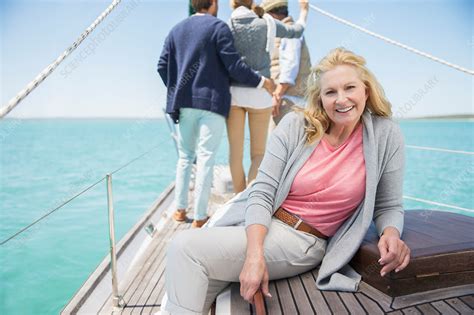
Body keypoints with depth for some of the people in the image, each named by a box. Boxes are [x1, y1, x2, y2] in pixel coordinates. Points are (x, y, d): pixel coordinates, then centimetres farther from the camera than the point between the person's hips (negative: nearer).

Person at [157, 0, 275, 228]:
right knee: (206, 158, -2)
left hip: (184, 103, 5)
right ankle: (200, 217, 3)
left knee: (185, 157, 15)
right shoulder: (218, 27, -3)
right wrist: (262, 81, 2)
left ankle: (180, 209, 19)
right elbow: (234, 66, -10)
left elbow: (162, 66, 8)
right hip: (211, 102, -5)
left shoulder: (176, 30, 12)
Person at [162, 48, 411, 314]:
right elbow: (262, 193, -9)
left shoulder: (386, 136, -5)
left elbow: (388, 207, 4)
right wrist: (255, 254, -23)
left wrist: (392, 234, -19)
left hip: (302, 241, -2)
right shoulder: (295, 126, -6)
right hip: (256, 222, 3)